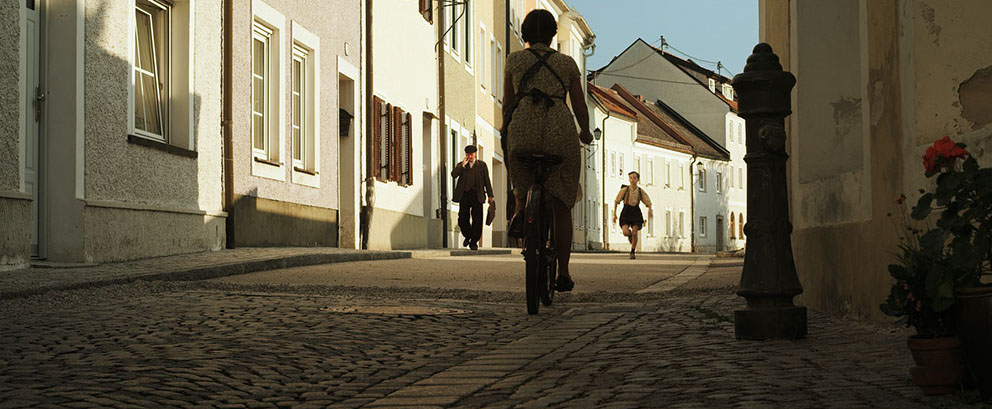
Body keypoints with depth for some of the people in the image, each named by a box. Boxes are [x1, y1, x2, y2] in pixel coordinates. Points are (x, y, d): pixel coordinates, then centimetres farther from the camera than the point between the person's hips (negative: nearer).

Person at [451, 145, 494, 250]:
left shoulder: (482, 165, 12)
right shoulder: (461, 165, 14)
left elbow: (487, 181, 10)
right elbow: (454, 174, -4)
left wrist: (490, 196, 3)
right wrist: (463, 165, -11)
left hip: (477, 196, -1)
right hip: (464, 195, 1)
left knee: (477, 220, -5)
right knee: (462, 219, -2)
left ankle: (474, 242, 3)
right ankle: (467, 236, 22)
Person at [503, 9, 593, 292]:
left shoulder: (515, 60, 14)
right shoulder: (567, 63, 14)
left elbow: (507, 104, 14)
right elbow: (580, 106, 12)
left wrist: (505, 131, 31)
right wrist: (585, 132, 30)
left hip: (523, 131, 0)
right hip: (560, 131, 0)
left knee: (522, 181, 32)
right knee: (561, 207, 10)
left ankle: (519, 211, 1)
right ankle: (563, 273, 7)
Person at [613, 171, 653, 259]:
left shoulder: (640, 191, -1)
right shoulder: (624, 189, -7)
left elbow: (648, 202, 0)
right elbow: (616, 201, 2)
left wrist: (650, 210, -22)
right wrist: (614, 214, 1)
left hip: (636, 213, 1)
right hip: (626, 213, -1)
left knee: (635, 233, -7)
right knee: (625, 233, -17)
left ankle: (632, 252, 10)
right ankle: (629, 233, 23)